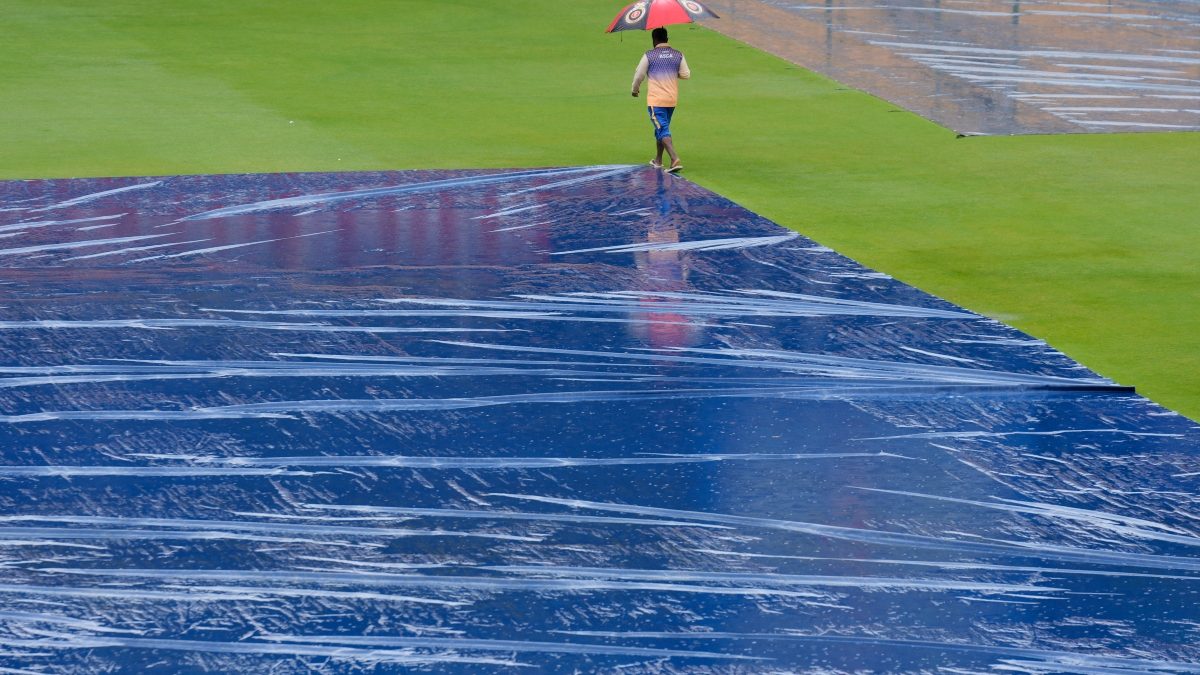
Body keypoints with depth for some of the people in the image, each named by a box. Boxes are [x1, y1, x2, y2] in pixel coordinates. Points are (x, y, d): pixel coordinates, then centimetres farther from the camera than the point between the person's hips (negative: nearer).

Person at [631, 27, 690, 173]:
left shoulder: (649, 56, -8)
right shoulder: (678, 55, 2)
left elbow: (639, 75, -2)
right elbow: (686, 74, 8)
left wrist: (635, 90, 18)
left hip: (655, 100, -5)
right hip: (672, 99, 5)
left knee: (663, 130, -10)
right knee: (662, 127, 22)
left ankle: (675, 159, -28)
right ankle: (658, 160, 33)